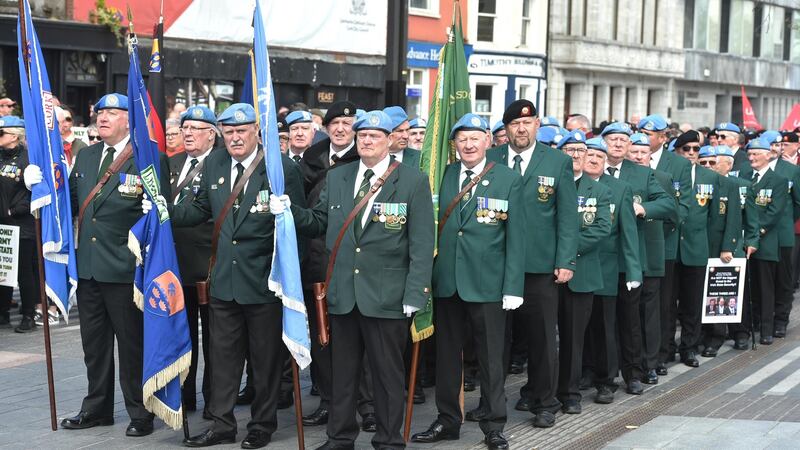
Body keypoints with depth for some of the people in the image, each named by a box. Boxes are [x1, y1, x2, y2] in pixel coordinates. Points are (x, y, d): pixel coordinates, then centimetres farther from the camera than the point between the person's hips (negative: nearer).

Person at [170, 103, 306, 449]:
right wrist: (165, 211, 4)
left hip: (264, 280, -5)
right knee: (223, 355, 13)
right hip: (224, 278, 5)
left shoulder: (283, 168, -10)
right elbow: (202, 210, 15)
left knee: (266, 357, 8)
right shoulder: (213, 164, 6)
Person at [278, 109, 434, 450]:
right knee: (342, 372, 14)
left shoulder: (413, 182, -4)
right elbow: (320, 223, 15)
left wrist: (415, 294, -13)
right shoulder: (336, 178, 9)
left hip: (387, 297, -4)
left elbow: (422, 244, -7)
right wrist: (290, 211, -3)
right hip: (343, 294, 4)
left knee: (388, 374, 7)